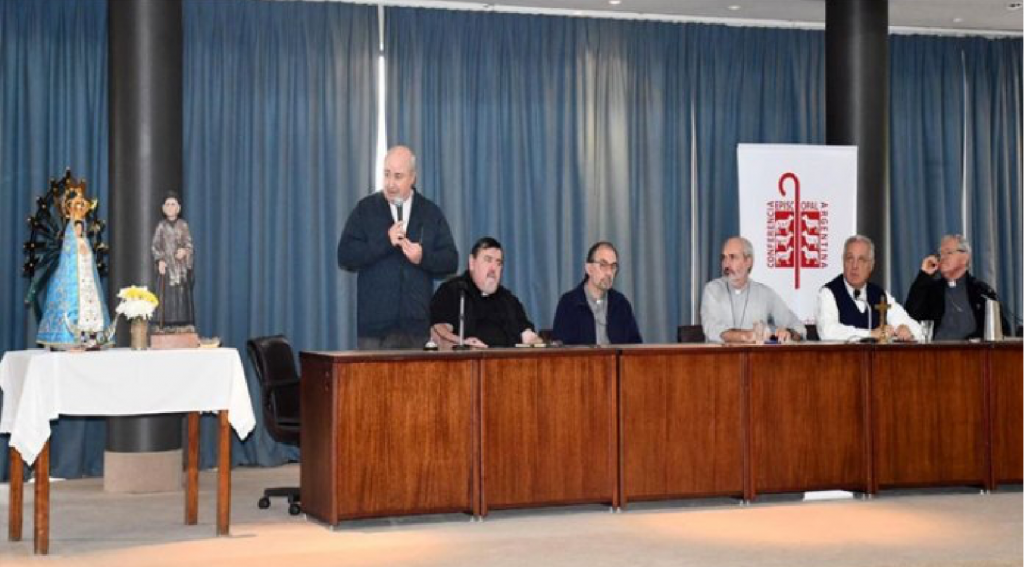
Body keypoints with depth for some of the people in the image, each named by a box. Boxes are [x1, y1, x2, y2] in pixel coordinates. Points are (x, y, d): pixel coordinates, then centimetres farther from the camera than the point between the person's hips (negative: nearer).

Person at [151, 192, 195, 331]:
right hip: (166, 268, 0)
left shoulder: (183, 225, 6)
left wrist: (185, 251, -19)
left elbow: (189, 245, 4)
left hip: (181, 267, 0)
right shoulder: (161, 226, 6)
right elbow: (155, 246, 5)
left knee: (182, 297, -3)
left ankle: (183, 326, -2)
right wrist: (159, 260, -11)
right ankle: (165, 327, -2)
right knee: (166, 298, -4)